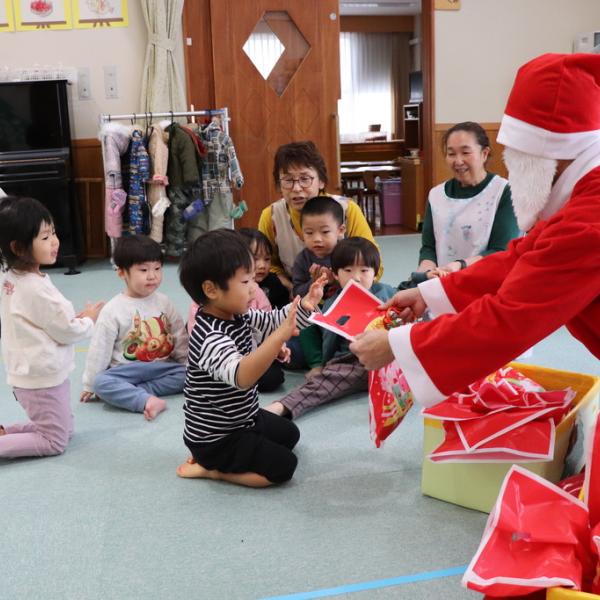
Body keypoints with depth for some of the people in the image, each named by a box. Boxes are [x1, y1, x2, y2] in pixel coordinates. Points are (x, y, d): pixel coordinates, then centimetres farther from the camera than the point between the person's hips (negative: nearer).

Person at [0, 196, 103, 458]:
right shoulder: (36, 289, -25)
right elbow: (67, 332, -17)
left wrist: (77, 318, 1)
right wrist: (89, 319, 1)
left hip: (28, 374, 9)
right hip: (43, 377, -9)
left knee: (65, 428, 23)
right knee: (55, 442, 4)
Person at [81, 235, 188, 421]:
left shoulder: (163, 302, 2)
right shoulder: (113, 310, -8)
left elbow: (180, 338, 9)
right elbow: (99, 350, -4)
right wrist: (89, 385, 0)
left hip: (161, 367, 3)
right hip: (126, 371, -3)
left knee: (188, 374, -22)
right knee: (101, 382, -30)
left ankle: (130, 392, -25)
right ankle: (147, 401, -42)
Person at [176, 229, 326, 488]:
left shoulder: (237, 314, -5)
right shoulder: (212, 338, -33)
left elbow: (272, 321, 7)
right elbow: (241, 377, -49)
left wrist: (305, 306, -12)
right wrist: (279, 337, -56)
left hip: (243, 419, 9)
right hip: (215, 437, -9)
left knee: (289, 434, 26)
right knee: (283, 466, -12)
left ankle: (215, 460, 18)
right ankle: (209, 467, -1)